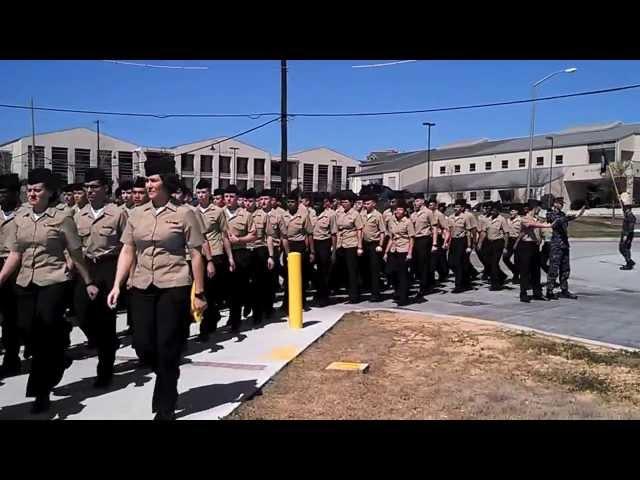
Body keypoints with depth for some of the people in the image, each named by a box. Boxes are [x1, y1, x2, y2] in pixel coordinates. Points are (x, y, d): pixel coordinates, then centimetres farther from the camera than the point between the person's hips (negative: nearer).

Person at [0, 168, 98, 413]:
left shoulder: (62, 219, -4)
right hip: (25, 282, 5)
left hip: (53, 281, -5)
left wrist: (88, 282, 3)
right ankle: (57, 362, 33)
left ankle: (40, 391, 6)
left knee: (46, 328, -10)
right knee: (26, 329, 2)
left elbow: (76, 255, 0)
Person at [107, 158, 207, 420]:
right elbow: (127, 251, 9)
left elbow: (196, 255, -4)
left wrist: (199, 293, -5)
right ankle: (168, 378, 38)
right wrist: (117, 285, -1)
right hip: (142, 288, 4)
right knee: (142, 345, 6)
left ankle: (165, 408, 21)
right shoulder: (136, 214, 7)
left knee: (167, 348, 2)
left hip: (174, 288, -4)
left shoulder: (184, 214, -5)